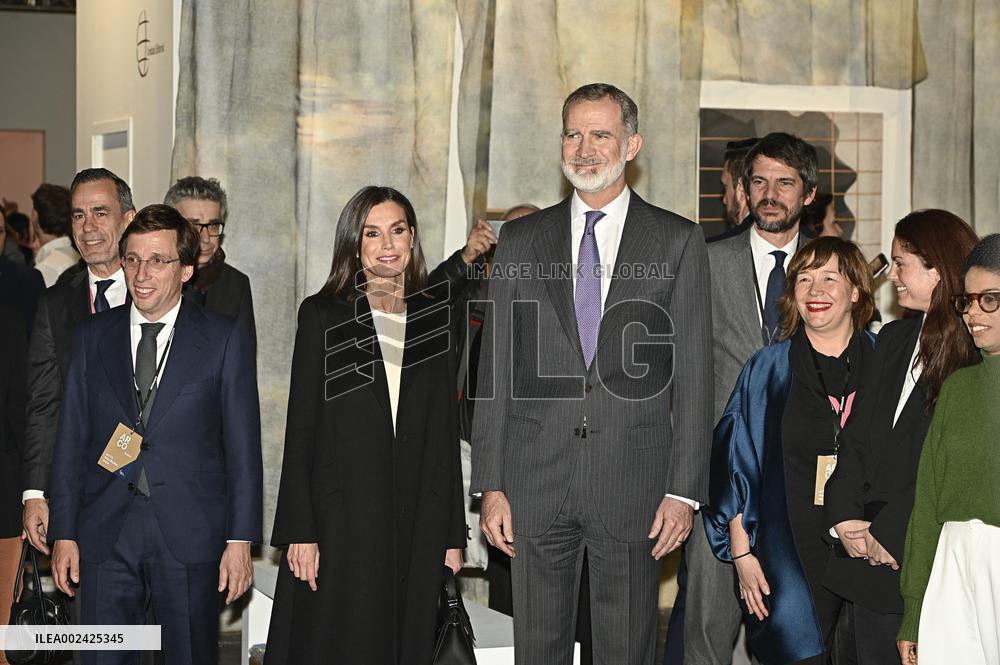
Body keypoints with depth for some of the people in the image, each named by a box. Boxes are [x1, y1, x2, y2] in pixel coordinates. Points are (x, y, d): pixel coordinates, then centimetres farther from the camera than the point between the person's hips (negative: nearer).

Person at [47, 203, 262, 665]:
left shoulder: (224, 339, 1)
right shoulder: (92, 336, 9)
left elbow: (243, 447, 0)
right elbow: (71, 440, 9)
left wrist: (240, 541, -5)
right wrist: (63, 534, 4)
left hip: (190, 537, -2)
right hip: (105, 535, 2)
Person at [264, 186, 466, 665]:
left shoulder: (435, 319, 11)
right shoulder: (322, 316, 2)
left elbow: (446, 433, 11)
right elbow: (300, 431, -1)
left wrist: (453, 537, 6)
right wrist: (299, 532, -9)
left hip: (417, 525, 3)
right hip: (340, 521, -3)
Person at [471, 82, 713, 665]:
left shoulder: (677, 241, 4)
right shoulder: (522, 240, 9)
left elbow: (693, 373, 1)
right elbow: (496, 369, 8)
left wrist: (684, 489, -6)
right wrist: (491, 484, 2)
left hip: (633, 484, -2)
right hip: (537, 482, 2)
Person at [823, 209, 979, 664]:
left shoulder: (979, 355, -10)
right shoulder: (895, 339, 15)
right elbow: (859, 435, 12)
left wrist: (886, 534, -14)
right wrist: (844, 519, -1)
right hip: (867, 559, 7)